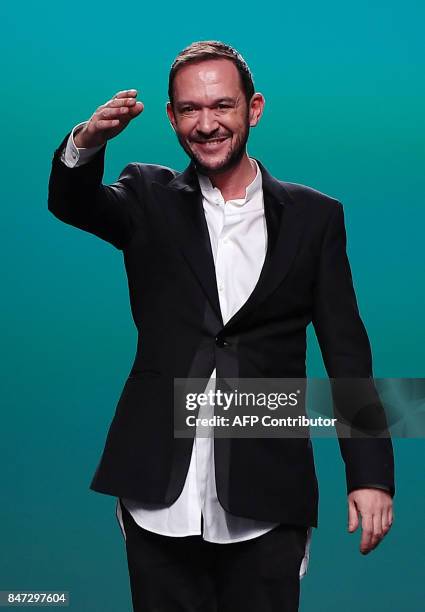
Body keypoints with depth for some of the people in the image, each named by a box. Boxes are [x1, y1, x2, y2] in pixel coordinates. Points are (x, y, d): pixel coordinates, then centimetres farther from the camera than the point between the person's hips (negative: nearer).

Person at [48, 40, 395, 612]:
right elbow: (70, 202, -12)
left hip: (266, 505, 0)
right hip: (160, 495, 1)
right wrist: (87, 142, -34)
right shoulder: (149, 199, 8)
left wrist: (370, 475, -2)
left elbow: (347, 353, 5)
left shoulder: (314, 216, 6)